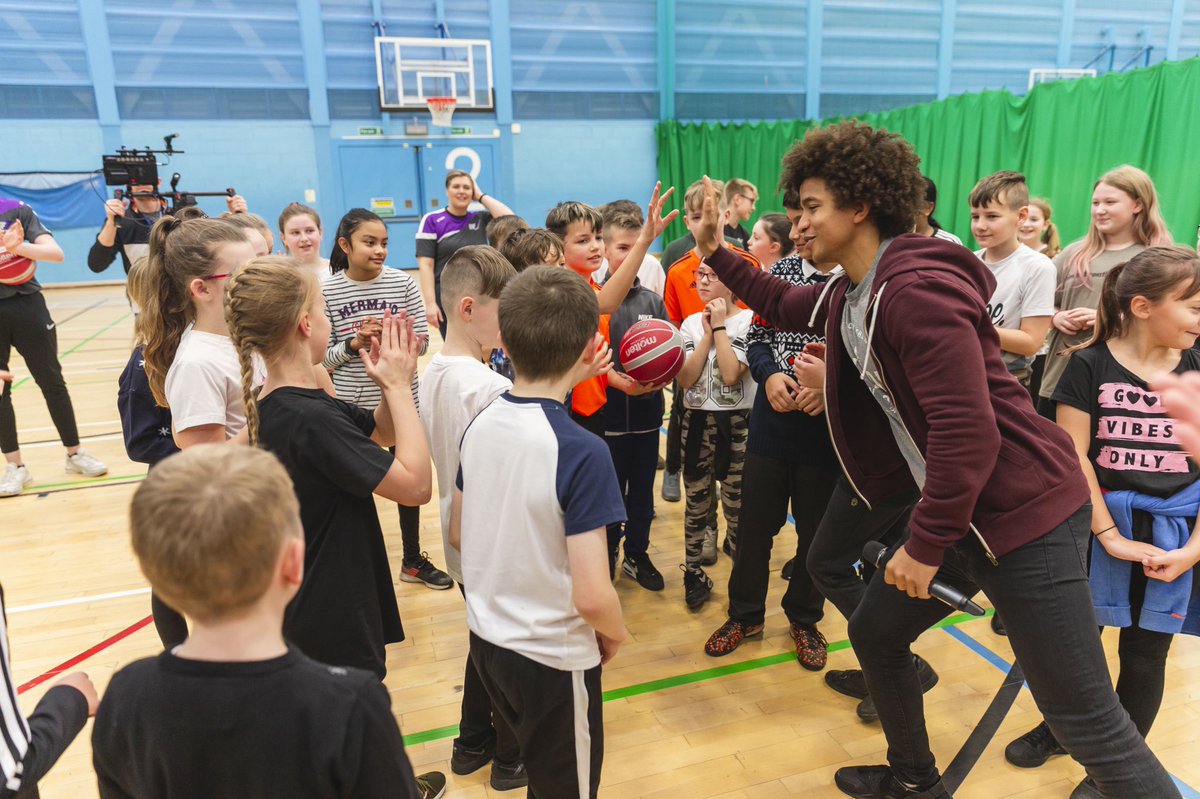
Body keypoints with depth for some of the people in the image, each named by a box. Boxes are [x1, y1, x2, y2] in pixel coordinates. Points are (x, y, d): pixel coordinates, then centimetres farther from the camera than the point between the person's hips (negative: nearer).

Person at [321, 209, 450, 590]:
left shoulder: (402, 282, -4)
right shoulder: (326, 291, -8)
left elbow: (422, 341, -2)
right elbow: (322, 357, -6)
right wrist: (354, 344, -23)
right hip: (352, 404, -2)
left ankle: (413, 560, 34)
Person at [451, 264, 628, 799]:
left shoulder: (481, 425, -6)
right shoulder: (582, 453, -26)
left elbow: (457, 536, 5)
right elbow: (592, 596, -27)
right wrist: (616, 633, -7)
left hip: (486, 638, 6)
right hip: (553, 658, -6)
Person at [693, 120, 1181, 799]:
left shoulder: (917, 288, -23)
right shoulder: (847, 296, 7)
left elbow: (967, 431, -27)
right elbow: (783, 303, 29)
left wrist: (926, 546, -19)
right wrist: (717, 252, 21)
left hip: (1024, 513, -10)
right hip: (958, 514, 10)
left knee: (1086, 721, -3)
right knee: (875, 632, 19)